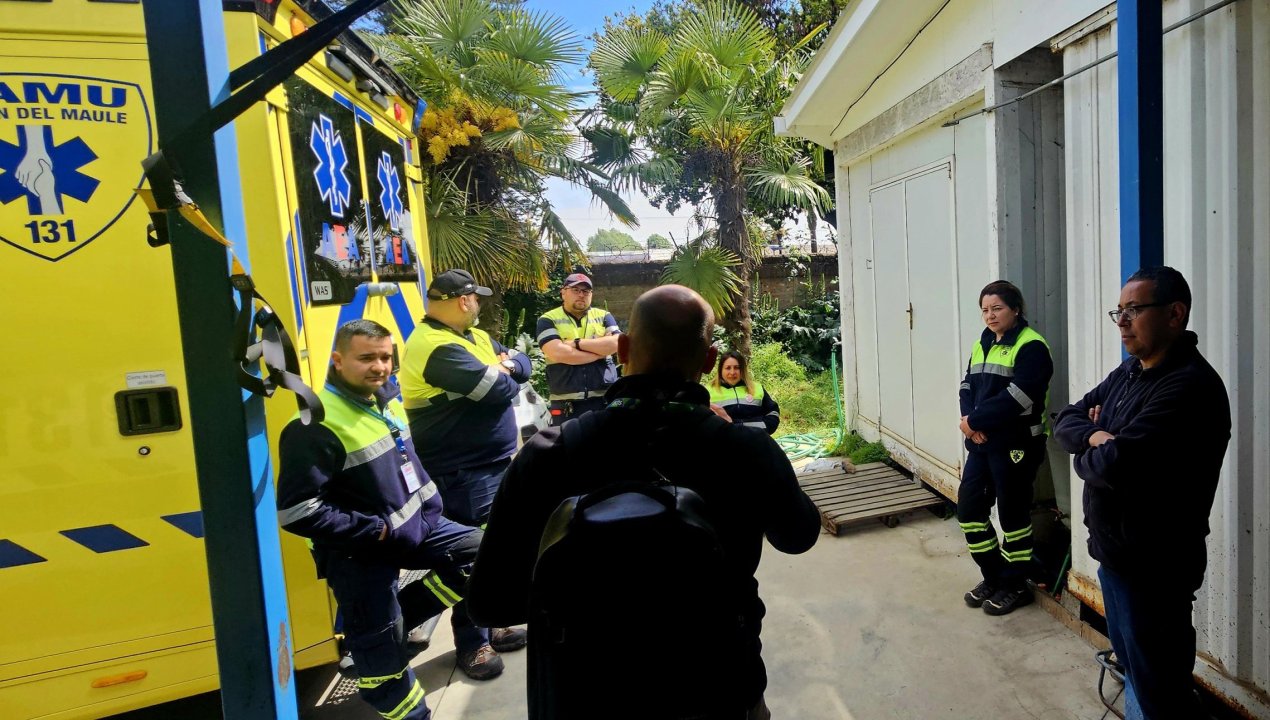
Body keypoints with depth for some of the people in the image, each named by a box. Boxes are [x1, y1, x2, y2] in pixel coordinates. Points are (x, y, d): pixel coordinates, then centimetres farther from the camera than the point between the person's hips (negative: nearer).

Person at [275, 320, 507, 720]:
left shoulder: (386, 401, 4)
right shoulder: (316, 426, -24)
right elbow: (297, 512, -26)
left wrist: (428, 503, 9)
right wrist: (374, 530, -23)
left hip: (413, 525, 8)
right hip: (359, 553, -8)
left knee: (480, 550, 6)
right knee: (383, 651, -3)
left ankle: (397, 616, 14)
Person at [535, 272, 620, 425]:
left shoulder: (603, 316, 11)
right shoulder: (548, 319, 2)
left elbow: (615, 344, -6)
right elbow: (557, 353, -14)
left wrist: (577, 343, -10)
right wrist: (600, 350, -7)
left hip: (605, 399, 2)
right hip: (566, 404, -2)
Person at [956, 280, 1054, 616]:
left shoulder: (1030, 346, -12)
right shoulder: (981, 345, 14)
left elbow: (1016, 397, -22)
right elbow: (968, 386, 10)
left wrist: (974, 420, -16)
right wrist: (969, 420, -9)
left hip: (1016, 445, -8)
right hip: (981, 442, 8)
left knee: (1013, 514, 4)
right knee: (969, 506, 10)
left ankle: (1015, 586, 21)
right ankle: (993, 575, 27)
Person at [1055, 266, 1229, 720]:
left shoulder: (1190, 388, -23)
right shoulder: (1128, 372, 8)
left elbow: (1114, 466, -30)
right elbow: (1067, 420, 8)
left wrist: (1086, 456, -7)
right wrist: (1094, 435, -14)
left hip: (1152, 566, -9)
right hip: (1113, 552, 9)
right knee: (1132, 671, 25)